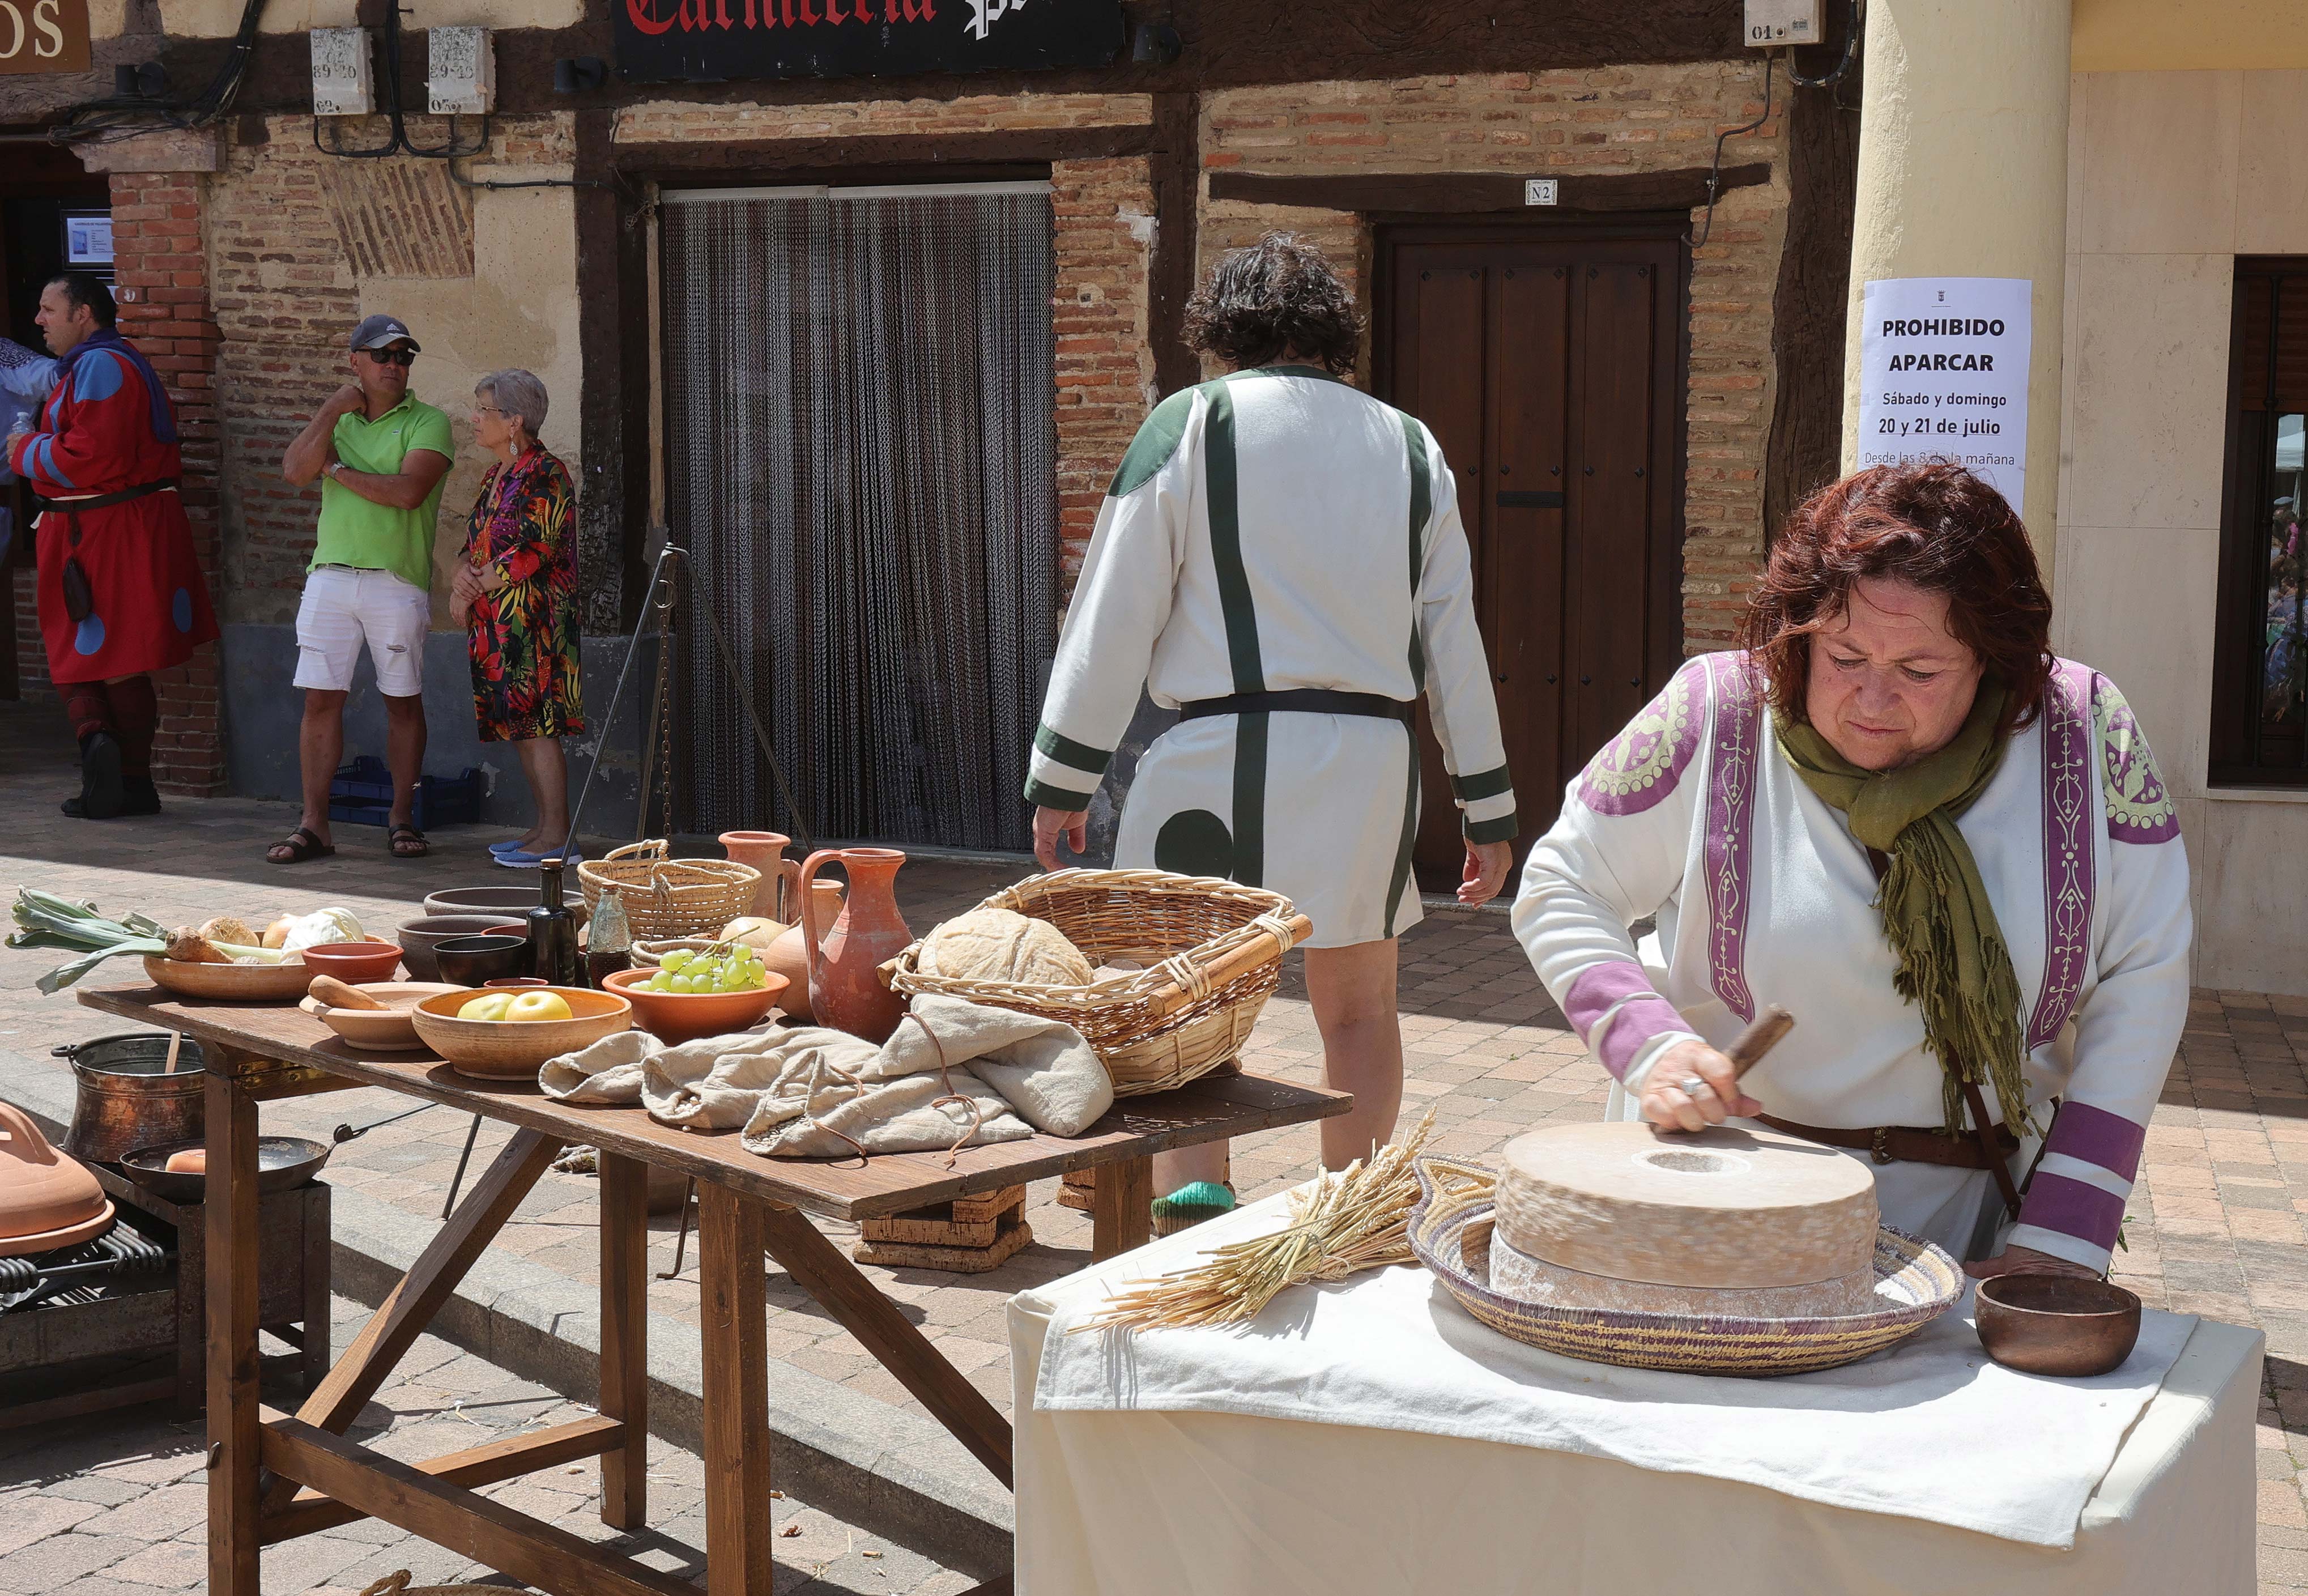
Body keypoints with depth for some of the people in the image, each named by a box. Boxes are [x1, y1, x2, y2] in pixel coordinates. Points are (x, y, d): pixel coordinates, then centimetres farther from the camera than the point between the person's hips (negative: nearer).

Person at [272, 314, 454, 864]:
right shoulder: (337, 419, 17)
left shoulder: (427, 422, 2)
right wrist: (332, 411, -4)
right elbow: (293, 471, -1)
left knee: (403, 701, 4)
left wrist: (340, 471, -4)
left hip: (398, 581, -3)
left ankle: (402, 817, 15)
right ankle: (314, 824, 3)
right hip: (330, 574, 3)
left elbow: (408, 491, -14)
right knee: (321, 697, 0)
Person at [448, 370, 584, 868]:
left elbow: (535, 552, -18)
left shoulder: (545, 476, -11)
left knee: (537, 725, -9)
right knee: (520, 725, 10)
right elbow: (475, 543, 19)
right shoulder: (496, 477, 17)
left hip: (533, 618, -9)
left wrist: (476, 585, -10)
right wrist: (463, 576, -3)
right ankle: (544, 827, 15)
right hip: (498, 622, 9)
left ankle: (557, 836, -6)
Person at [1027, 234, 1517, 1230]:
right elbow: (1453, 636, 12)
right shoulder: (1409, 446, 12)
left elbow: (1113, 618, -3)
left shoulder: (1188, 426, 0)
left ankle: (1191, 1200, -10)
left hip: (1224, 748, -3)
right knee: (1359, 1008, 15)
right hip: (1371, 755, 4)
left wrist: (1061, 779, 2)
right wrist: (1490, 808, 16)